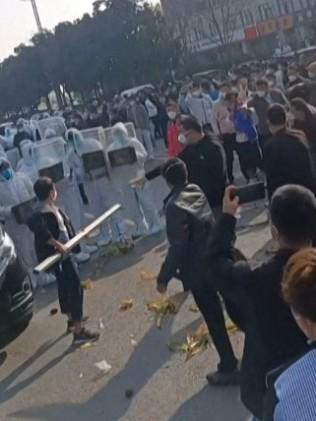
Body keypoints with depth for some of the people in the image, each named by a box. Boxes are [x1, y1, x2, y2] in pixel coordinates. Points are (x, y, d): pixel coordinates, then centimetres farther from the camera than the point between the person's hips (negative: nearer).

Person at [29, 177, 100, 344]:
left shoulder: (52, 209, 8)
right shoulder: (44, 212, -23)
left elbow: (64, 223, 22)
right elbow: (35, 225, -42)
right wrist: (56, 243, -42)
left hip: (63, 255, 11)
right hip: (60, 256, -11)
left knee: (65, 288, 23)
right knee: (75, 289, -9)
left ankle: (72, 321, 41)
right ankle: (79, 331, -6)